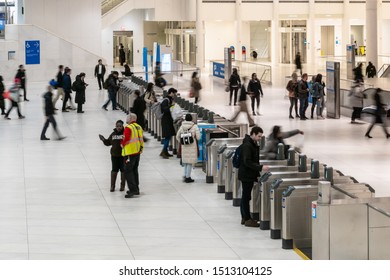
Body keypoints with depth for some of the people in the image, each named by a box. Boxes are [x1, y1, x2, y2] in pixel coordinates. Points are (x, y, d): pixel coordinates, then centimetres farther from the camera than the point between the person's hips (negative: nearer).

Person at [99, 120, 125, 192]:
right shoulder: (113, 134, 8)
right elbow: (108, 143, 15)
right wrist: (103, 139, -1)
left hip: (123, 155, -3)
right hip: (114, 155, 3)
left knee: (123, 170, 5)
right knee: (114, 170, 7)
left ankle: (122, 185, 17)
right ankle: (112, 186, 14)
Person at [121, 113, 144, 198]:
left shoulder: (128, 128, -16)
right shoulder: (139, 127, 9)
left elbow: (125, 140, -18)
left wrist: (122, 145, 0)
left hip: (129, 152, -9)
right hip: (138, 152, 9)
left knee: (128, 171, -6)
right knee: (134, 170, 18)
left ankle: (133, 190, -13)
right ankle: (136, 189, 23)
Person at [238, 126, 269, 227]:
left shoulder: (253, 144, 12)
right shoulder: (247, 145, -18)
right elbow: (247, 162, -25)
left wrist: (257, 173, 14)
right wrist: (261, 167, -29)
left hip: (249, 175, 10)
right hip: (246, 175, -10)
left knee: (245, 196, 13)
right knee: (246, 197, -5)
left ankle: (244, 218, 20)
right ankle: (247, 219, -1)